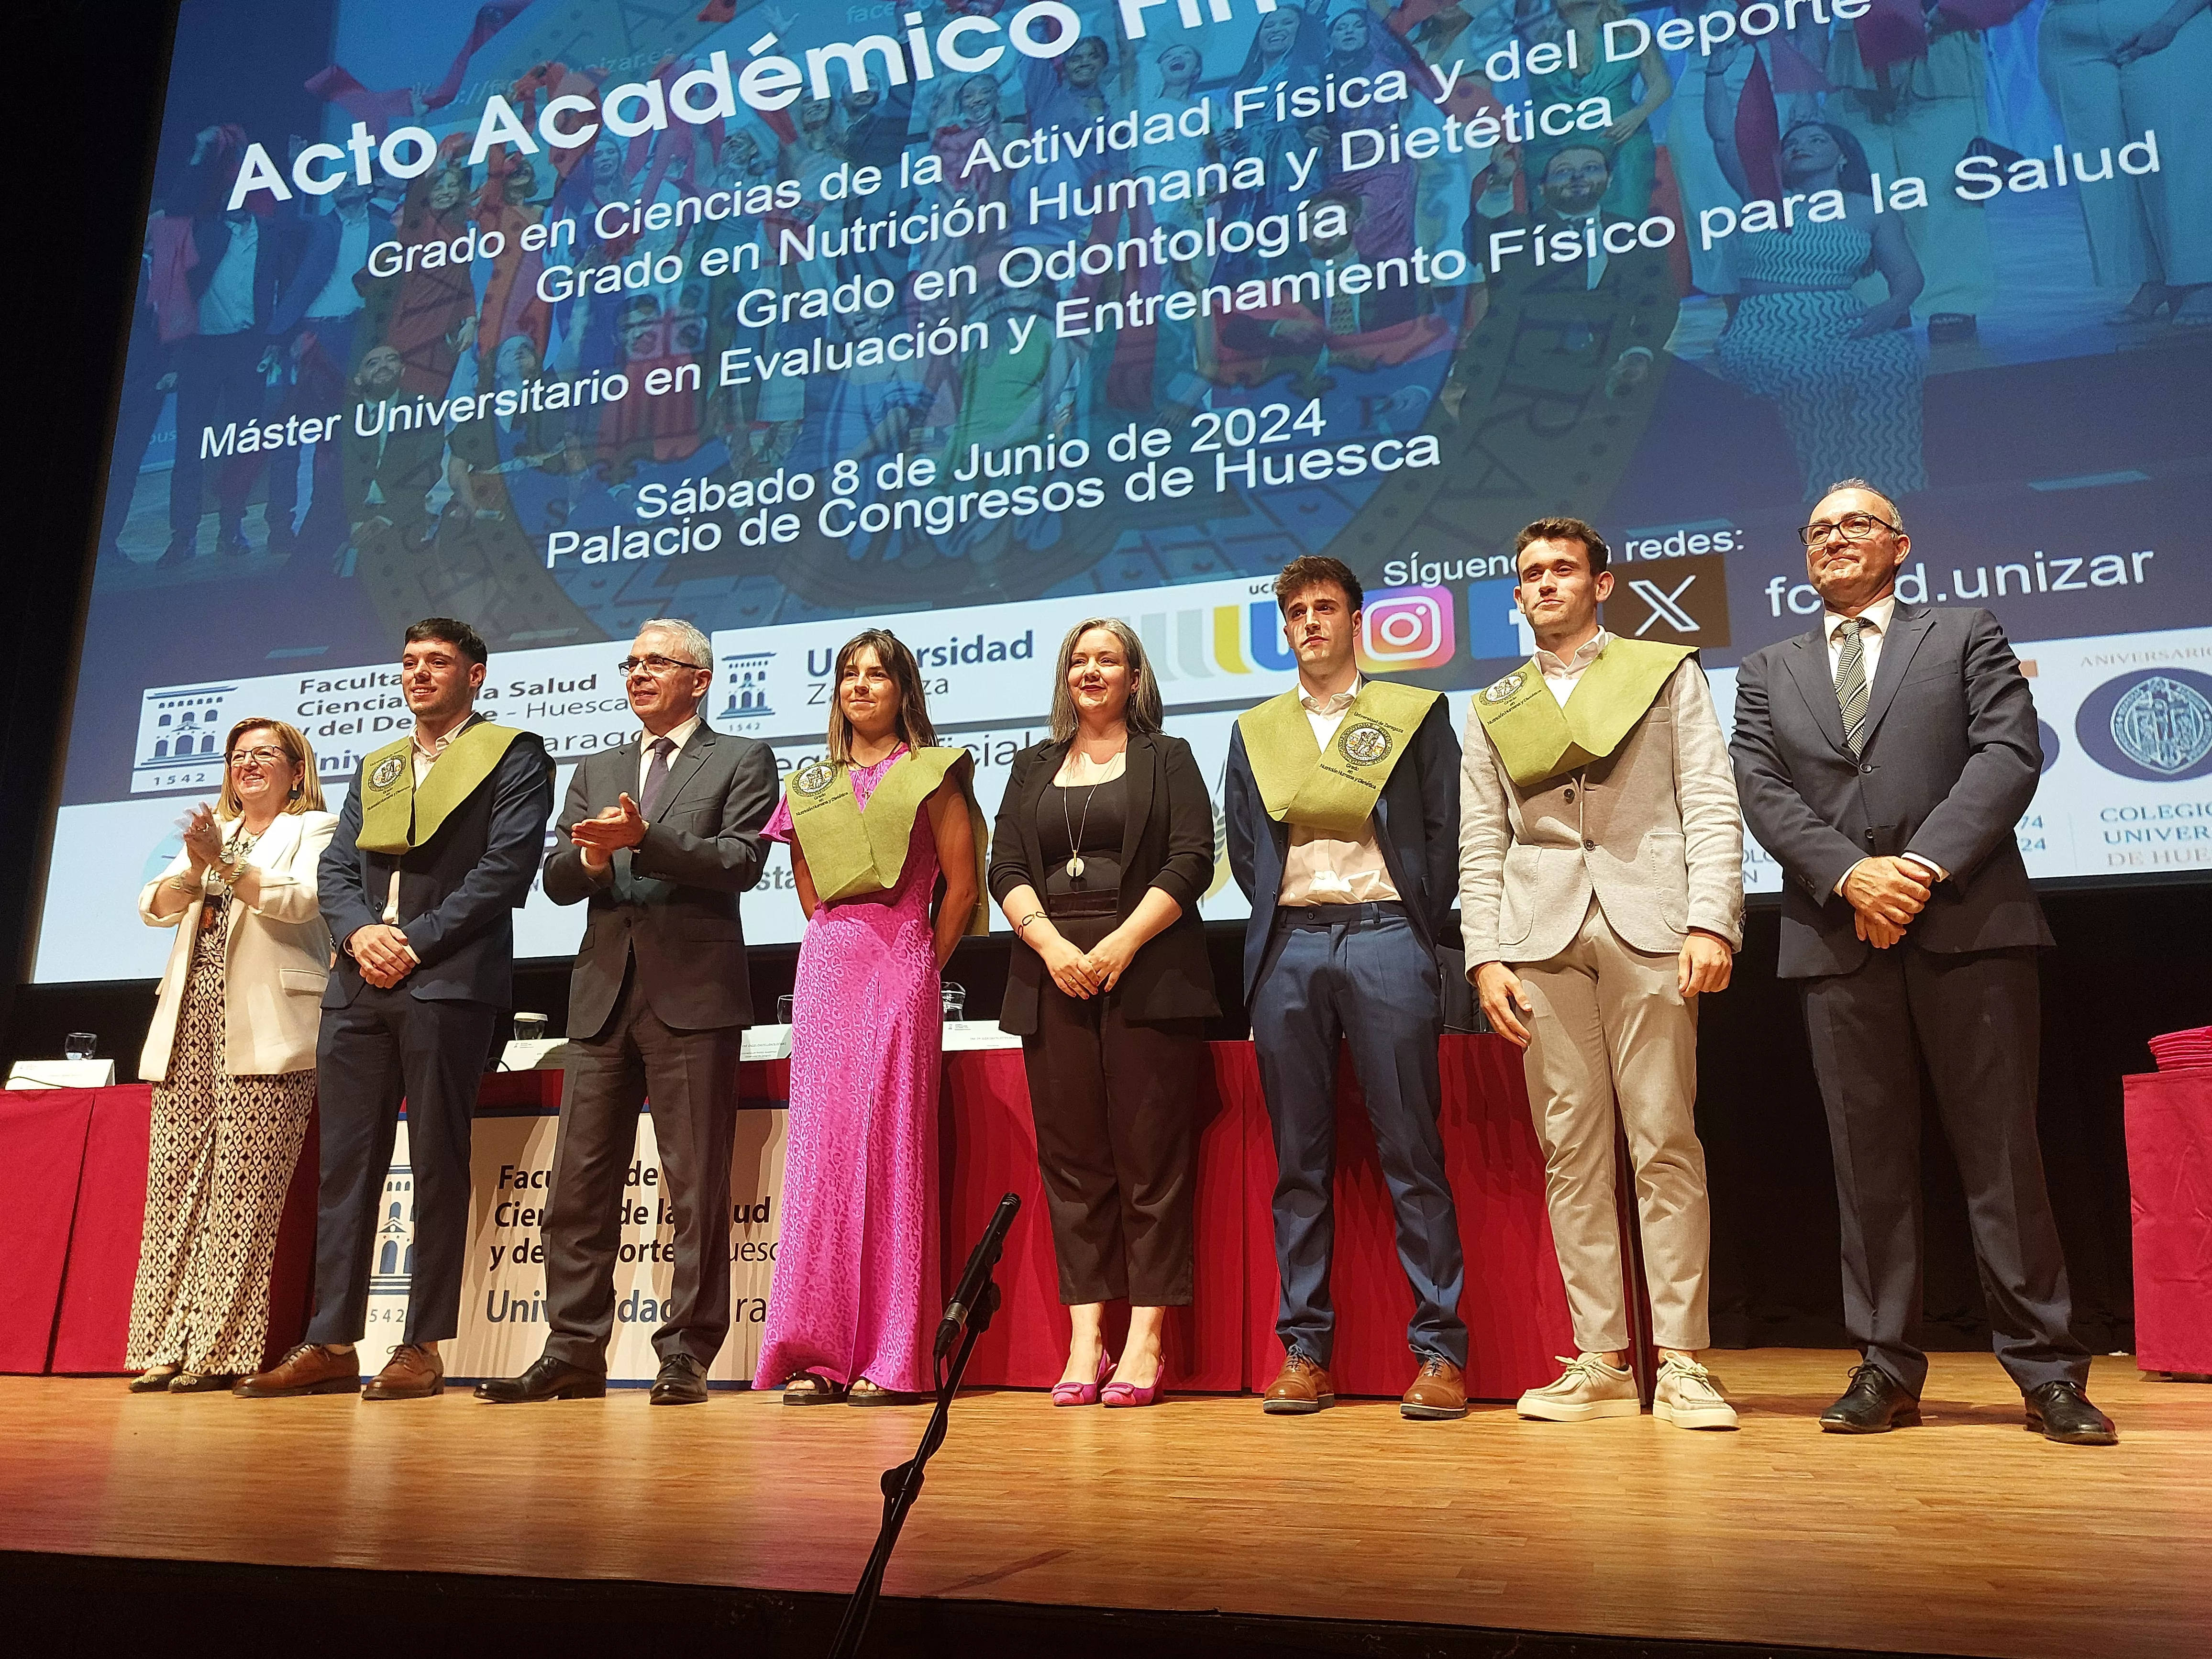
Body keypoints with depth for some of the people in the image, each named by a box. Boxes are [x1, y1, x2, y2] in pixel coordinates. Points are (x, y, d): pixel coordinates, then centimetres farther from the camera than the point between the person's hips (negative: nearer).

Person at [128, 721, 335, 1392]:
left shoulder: (315, 828, 8)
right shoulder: (211, 832, 25)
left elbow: (300, 900, -10)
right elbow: (153, 907, 12)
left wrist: (225, 864, -18)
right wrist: (195, 871, -7)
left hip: (263, 1030, -6)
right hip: (189, 1025, 6)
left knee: (241, 1190, -8)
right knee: (173, 1184, 0)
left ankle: (221, 1350, -5)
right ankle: (166, 1345, 4)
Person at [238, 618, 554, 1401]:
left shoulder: (512, 756, 4)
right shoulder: (375, 768, 23)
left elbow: (507, 866, -8)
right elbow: (336, 868, 16)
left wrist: (417, 942, -13)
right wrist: (359, 931, -5)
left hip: (449, 982, -6)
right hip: (360, 983, 6)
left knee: (437, 1164, -3)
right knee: (345, 1160, 5)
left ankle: (423, 1347, 2)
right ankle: (331, 1344, 10)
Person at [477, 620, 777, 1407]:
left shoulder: (741, 761, 7)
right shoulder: (596, 772, 22)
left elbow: (741, 863, -8)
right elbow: (555, 880, 12)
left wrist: (644, 837, -18)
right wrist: (595, 853, -10)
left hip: (693, 994, -5)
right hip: (603, 994, 5)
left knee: (696, 1188, -2)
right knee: (580, 1185, 5)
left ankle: (686, 1353, 6)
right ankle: (573, 1351, 13)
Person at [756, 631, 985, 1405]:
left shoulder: (929, 774, 5)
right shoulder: (810, 786, 16)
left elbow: (962, 884, 2)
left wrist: (923, 964, 4)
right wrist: (843, 943, 13)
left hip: (901, 963, -4)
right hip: (826, 965, 4)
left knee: (891, 1144, -5)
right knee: (821, 1146, -1)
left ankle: (891, 1358, 0)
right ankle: (816, 1353, 4)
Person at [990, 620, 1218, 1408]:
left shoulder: (1167, 758, 10)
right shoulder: (1033, 767, 19)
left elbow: (1191, 861, -2)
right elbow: (1005, 868, 10)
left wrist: (1121, 945, -12)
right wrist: (1051, 943, -8)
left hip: (1148, 978, -3)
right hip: (1052, 979, 3)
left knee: (1151, 1158, -4)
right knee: (1071, 1158, 1)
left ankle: (1145, 1340, 0)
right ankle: (1086, 1339, 5)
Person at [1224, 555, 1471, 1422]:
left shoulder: (1415, 713, 10)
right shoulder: (1254, 731, 17)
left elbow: (1444, 831, 5)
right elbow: (1241, 848, 17)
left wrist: (1414, 936, -1)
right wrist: (1283, 919, 5)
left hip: (1384, 935, -2)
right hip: (1287, 947, 3)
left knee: (1412, 1154, -3)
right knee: (1299, 1160, 4)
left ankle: (1440, 1351, 2)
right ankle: (1304, 1351, 10)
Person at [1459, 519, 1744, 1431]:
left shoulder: (1667, 672, 13)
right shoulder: (1493, 709, 19)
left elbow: (1712, 807, 4)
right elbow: (1481, 847, 14)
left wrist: (1711, 920, -9)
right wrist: (1485, 955, 1)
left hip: (1648, 924, -2)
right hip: (1541, 936, 2)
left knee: (1665, 1143, -5)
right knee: (1572, 1151, 0)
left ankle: (1680, 1362, 1)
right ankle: (1600, 1360, 6)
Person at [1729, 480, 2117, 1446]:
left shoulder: (1967, 636, 14)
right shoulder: (1768, 673, 18)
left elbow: (2009, 752, -1)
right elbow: (1760, 790, 4)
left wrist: (1925, 866, -14)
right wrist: (1850, 874, -12)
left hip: (1968, 923, -2)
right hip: (1838, 935, 2)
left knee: (2001, 1147, 0)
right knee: (1868, 1159, 3)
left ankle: (2047, 1372, 8)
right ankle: (1887, 1369, 10)